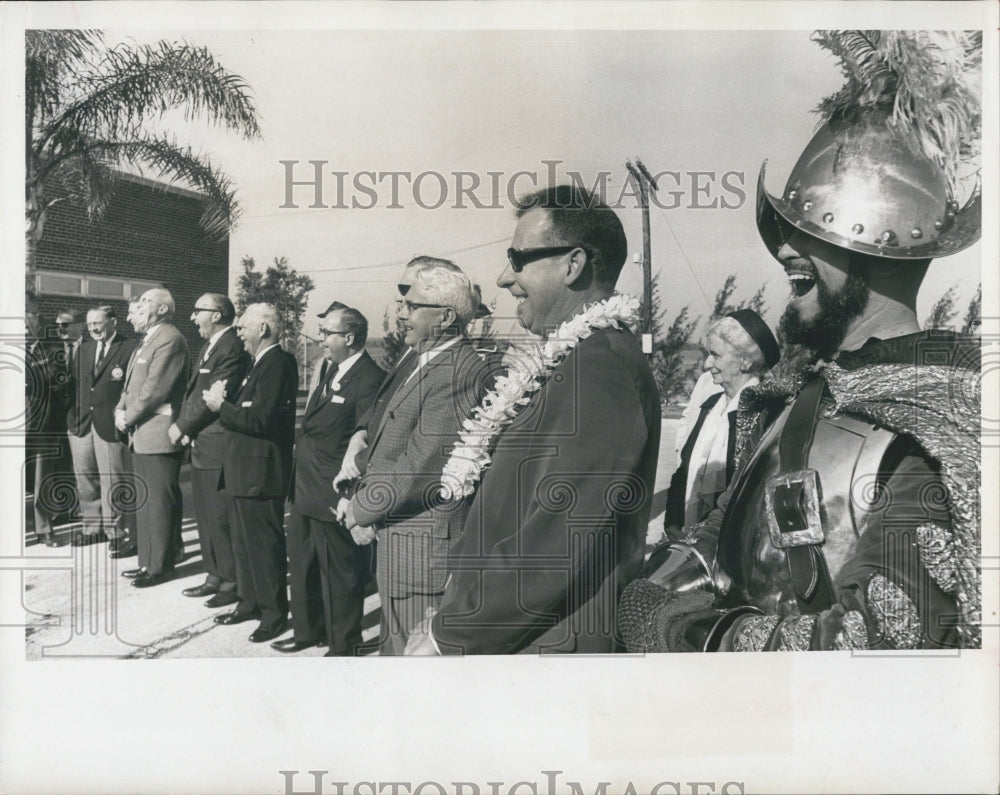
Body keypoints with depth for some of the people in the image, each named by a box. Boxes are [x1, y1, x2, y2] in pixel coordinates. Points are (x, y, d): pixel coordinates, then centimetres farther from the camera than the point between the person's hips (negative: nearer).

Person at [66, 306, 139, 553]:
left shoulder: (131, 348, -6)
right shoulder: (84, 349, 16)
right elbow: (76, 385, 13)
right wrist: (72, 418, 6)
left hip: (112, 424, -7)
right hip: (82, 423, 7)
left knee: (114, 482, -2)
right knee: (85, 478, 14)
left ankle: (121, 535, 7)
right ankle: (93, 527, 29)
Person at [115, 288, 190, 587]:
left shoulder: (170, 339, -14)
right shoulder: (146, 340, 19)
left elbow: (155, 387, -20)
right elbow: (132, 383, 20)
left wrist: (129, 417, -13)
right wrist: (121, 409, 3)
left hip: (159, 434, -10)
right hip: (141, 434, 10)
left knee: (160, 501, -2)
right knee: (145, 501, 16)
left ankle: (161, 565, 7)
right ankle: (148, 561, 26)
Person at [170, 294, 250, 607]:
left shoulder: (232, 348, -16)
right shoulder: (209, 347, 17)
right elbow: (194, 391, 17)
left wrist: (182, 426, -10)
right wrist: (185, 426, 2)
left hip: (218, 447, -10)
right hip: (200, 445, 10)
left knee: (221, 518, -3)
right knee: (206, 516, 16)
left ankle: (232, 582, 9)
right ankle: (215, 577, 27)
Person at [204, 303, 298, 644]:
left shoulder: (278, 364, -18)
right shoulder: (261, 363, 14)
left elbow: (260, 420, -25)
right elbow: (248, 413, 13)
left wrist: (221, 406, -14)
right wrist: (224, 403, -3)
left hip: (260, 472, -10)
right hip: (243, 471, 10)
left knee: (265, 544, 0)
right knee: (244, 543, 19)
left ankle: (275, 613, 11)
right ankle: (250, 603, 31)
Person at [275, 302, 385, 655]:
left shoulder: (369, 379, -19)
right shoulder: (326, 369, 9)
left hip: (334, 495, -9)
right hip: (305, 490, 9)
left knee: (340, 572, 6)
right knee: (302, 565, 21)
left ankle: (344, 644, 23)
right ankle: (308, 630, 39)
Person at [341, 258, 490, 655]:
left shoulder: (459, 373, -20)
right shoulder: (417, 359, 12)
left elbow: (421, 465, -23)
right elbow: (386, 440, 15)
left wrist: (362, 509, -10)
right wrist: (363, 499, 1)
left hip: (423, 545, -10)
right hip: (394, 537, 10)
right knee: (393, 642, 21)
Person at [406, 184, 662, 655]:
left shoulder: (599, 366, -19)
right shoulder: (574, 361, 12)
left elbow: (560, 539, -26)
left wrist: (446, 637, -17)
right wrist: (452, 615, 8)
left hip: (546, 648, -9)